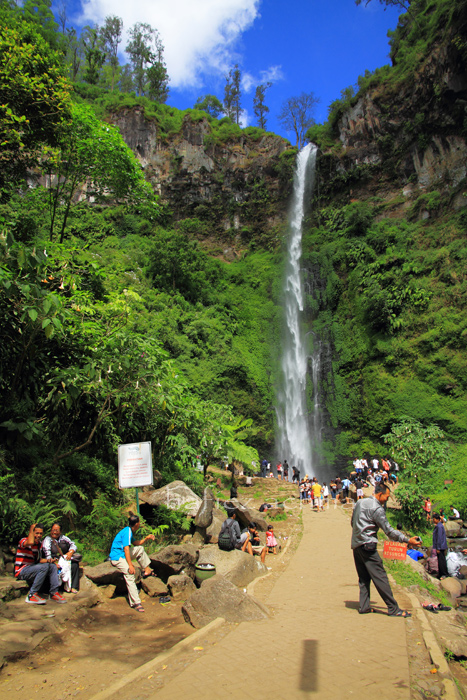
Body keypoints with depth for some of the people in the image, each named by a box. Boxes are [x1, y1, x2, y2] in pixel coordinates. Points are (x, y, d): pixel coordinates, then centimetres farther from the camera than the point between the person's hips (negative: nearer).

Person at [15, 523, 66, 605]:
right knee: (44, 567, -27)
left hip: (32, 568, 8)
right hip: (21, 571, -8)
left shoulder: (39, 543, 12)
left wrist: (47, 560, -3)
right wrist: (31, 529, -23)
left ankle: (54, 593, -8)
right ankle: (32, 595, -21)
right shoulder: (23, 540, -13)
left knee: (52, 566, -6)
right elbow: (30, 542, -39)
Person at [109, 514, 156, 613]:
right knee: (130, 575, -20)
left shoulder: (130, 531, 11)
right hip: (117, 557, -10)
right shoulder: (127, 532, -19)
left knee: (140, 548, 14)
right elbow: (126, 549, -26)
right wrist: (130, 565, -28)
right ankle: (136, 603, -18)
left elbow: (136, 543, 24)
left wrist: (146, 538, 12)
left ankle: (147, 570, 16)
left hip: (122, 554, 10)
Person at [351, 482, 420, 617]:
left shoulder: (360, 502, 12)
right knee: (380, 577, -2)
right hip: (367, 545, -8)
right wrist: (407, 540, -7)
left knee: (364, 578, 13)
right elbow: (389, 531, -12)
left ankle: (364, 607, 14)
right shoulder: (377, 509, -13)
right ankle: (393, 609, 3)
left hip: (356, 545, 8)